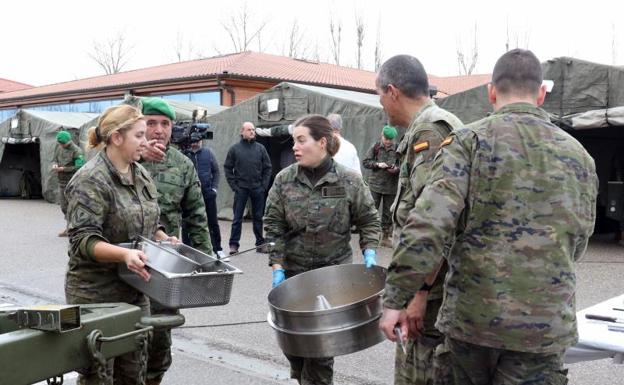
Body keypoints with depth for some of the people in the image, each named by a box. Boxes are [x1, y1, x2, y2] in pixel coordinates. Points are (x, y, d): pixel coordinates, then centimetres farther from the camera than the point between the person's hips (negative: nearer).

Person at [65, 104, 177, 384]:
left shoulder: (141, 175, 9)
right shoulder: (91, 180, -14)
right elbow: (83, 240, -21)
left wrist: (166, 241, 2)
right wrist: (124, 254, -35)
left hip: (135, 290, 7)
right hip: (96, 291, -7)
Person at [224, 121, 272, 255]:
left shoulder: (260, 148, 6)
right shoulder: (234, 149, 1)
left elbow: (267, 168, 8)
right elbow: (227, 168, 3)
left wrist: (264, 185, -1)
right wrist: (233, 185, -4)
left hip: (258, 188, 2)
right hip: (241, 188, -2)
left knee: (258, 217, 8)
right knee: (237, 217, 1)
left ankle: (260, 243, 15)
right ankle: (234, 244, 6)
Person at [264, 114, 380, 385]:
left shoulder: (349, 181, -6)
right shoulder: (284, 180, -2)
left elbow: (368, 220, 2)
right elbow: (273, 226, -2)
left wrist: (369, 252, -11)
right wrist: (277, 266, -8)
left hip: (333, 273, -2)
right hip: (293, 271, 2)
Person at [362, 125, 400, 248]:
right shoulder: (375, 147, -1)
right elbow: (365, 162, -1)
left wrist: (396, 169, -19)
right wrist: (377, 164, -16)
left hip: (391, 186, 1)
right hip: (375, 184, -1)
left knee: (388, 212, 9)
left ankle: (385, 237, 20)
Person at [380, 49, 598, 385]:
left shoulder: (469, 140, -6)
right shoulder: (578, 155, 6)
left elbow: (428, 222, -19)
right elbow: (578, 243, 14)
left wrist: (397, 297, -13)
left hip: (472, 313, -1)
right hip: (546, 321, 1)